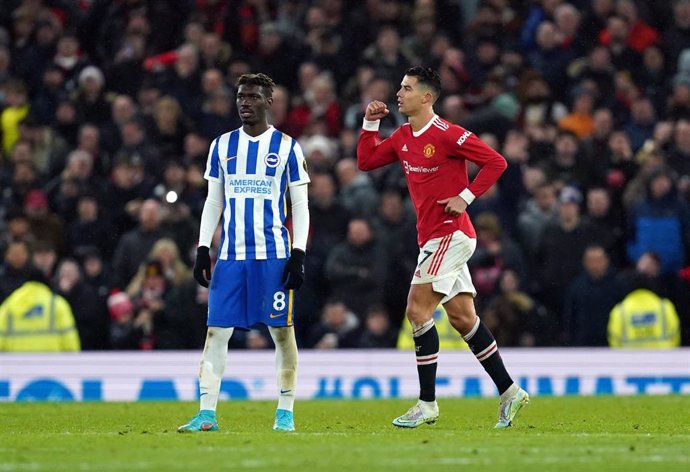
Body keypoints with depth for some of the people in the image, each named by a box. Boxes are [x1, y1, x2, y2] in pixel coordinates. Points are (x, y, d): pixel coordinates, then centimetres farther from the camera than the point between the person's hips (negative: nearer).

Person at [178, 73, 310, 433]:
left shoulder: (286, 147, 2)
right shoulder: (222, 145, 11)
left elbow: (300, 205, 2)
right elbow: (213, 202, 14)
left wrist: (298, 255, -7)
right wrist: (203, 249, 5)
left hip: (273, 254, -3)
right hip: (230, 255, 3)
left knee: (282, 329, 0)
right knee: (216, 329, -3)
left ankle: (285, 412, 8)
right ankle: (207, 413, -2)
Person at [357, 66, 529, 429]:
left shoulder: (448, 135, -14)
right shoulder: (402, 138, 11)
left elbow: (496, 162, -13)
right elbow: (366, 161, 19)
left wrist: (466, 196, -17)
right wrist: (370, 123, 8)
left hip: (449, 233, -9)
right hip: (432, 237, 9)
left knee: (417, 310, -12)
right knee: (462, 317, 9)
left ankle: (427, 404, -9)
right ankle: (509, 392, 14)